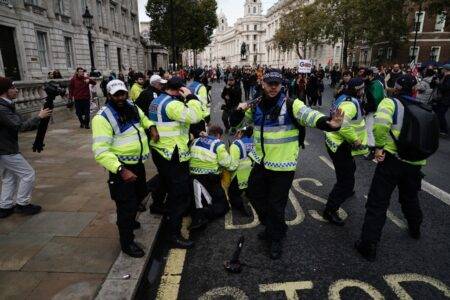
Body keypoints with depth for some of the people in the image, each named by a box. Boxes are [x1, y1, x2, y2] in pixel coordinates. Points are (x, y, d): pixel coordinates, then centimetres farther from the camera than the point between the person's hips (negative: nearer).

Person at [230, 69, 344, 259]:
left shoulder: (291, 105, -14)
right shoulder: (256, 106, 1)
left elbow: (309, 116, -29)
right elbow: (234, 122, 6)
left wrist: (328, 123, -50)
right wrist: (240, 111, -16)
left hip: (283, 166, -5)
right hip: (261, 163, 6)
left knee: (276, 204, 5)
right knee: (255, 195, 21)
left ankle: (276, 238, 33)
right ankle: (270, 227, 47)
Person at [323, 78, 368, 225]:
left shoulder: (344, 98, 9)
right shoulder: (351, 103, -23)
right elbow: (342, 124, -37)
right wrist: (355, 139, -25)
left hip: (336, 142, 11)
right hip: (340, 146, -11)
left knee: (350, 169, 33)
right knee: (346, 180, -6)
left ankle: (346, 190, 57)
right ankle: (330, 211, 1)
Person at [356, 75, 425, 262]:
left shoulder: (390, 102, -6)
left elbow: (381, 124, -26)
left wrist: (379, 146, -16)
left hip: (392, 160, -6)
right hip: (416, 163, 6)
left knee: (378, 203, 0)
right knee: (410, 198, 30)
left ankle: (368, 245, 2)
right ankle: (415, 230, 51)